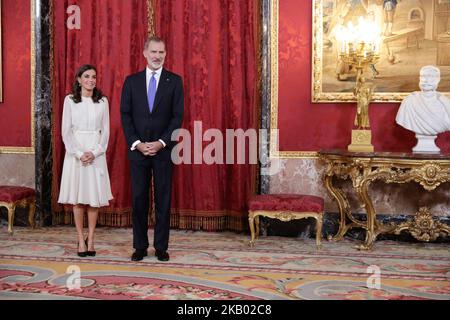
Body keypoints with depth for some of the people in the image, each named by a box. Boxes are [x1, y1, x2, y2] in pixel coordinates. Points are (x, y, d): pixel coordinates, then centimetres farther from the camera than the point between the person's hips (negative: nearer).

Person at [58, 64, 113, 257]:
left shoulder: (102, 101, 6)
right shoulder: (70, 100, 2)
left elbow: (106, 130, 5)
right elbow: (66, 131, -1)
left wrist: (94, 152, -9)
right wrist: (79, 153, -11)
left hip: (96, 153, 1)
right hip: (75, 152, -1)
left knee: (95, 197, 0)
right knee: (77, 198, 1)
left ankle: (90, 239, 10)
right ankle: (81, 240, 9)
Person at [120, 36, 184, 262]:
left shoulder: (174, 81, 2)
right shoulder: (131, 81, 6)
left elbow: (178, 116, -3)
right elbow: (125, 115, 3)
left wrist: (161, 142, -12)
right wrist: (136, 143, -9)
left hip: (163, 150, -1)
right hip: (137, 149, 1)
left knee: (163, 199, 5)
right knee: (139, 199, 5)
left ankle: (161, 247, 14)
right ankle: (140, 246, 15)